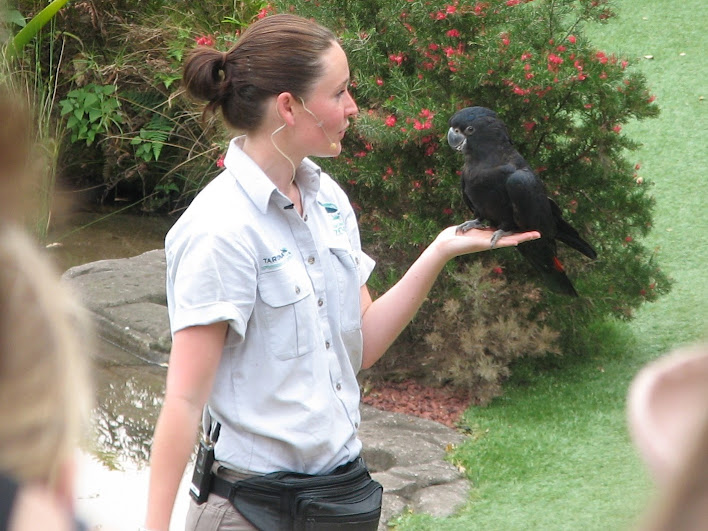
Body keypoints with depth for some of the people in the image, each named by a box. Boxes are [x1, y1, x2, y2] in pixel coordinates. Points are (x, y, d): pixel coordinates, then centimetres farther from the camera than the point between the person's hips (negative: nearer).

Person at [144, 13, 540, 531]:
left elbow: (360, 347, 7)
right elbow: (185, 398, -19)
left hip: (340, 482, 7)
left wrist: (438, 255, -2)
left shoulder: (327, 198, 7)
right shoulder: (221, 230, -18)